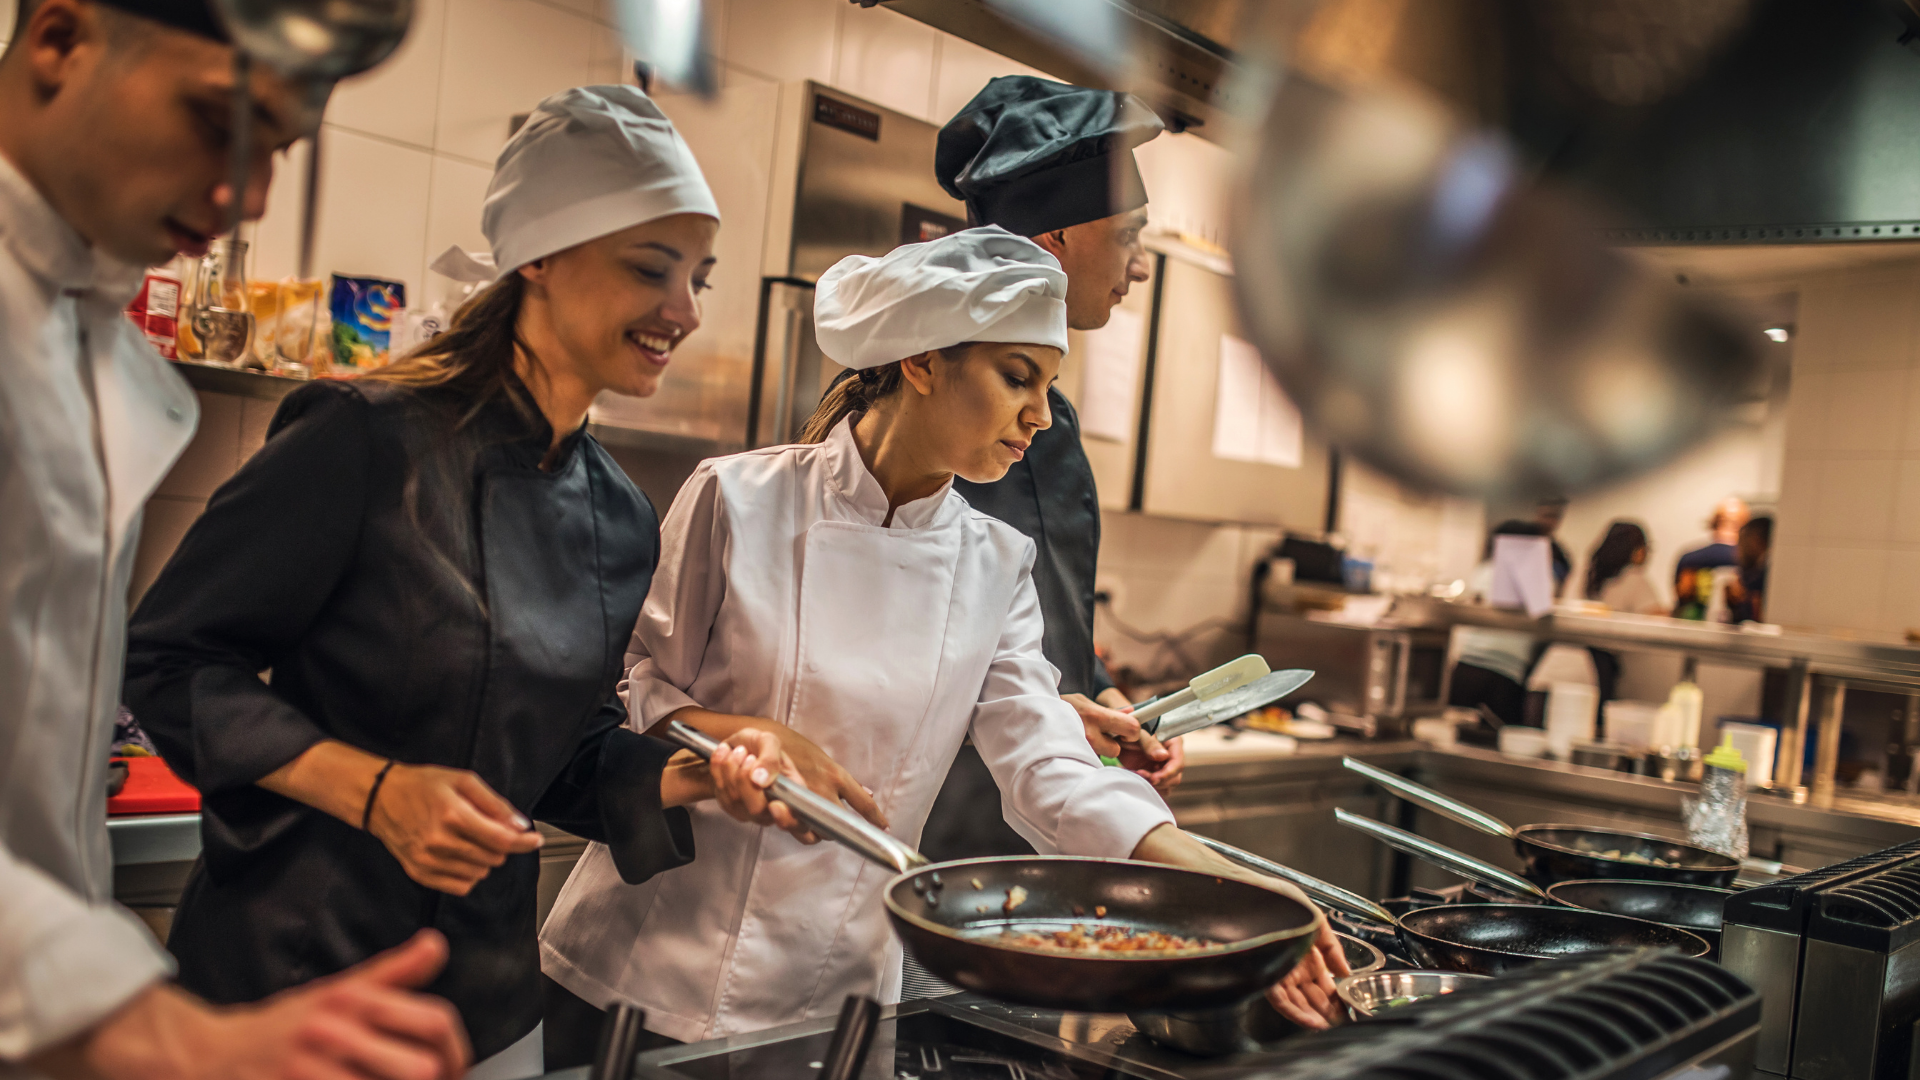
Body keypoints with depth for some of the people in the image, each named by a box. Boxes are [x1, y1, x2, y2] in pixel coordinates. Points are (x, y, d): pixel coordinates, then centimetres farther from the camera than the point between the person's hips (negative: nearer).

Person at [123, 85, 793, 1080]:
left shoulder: (622, 521, 3)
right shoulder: (369, 440, -17)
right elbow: (167, 662, -12)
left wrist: (685, 777, -8)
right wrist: (373, 787, -23)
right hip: (291, 961, -6)